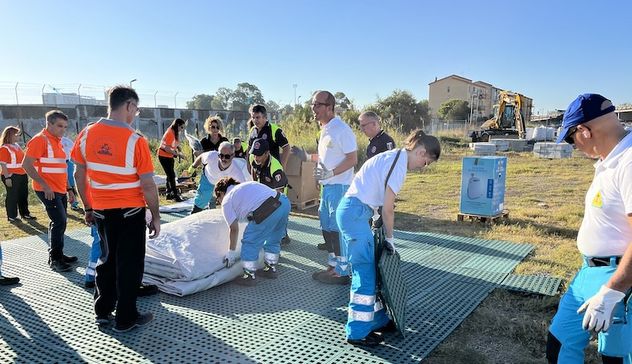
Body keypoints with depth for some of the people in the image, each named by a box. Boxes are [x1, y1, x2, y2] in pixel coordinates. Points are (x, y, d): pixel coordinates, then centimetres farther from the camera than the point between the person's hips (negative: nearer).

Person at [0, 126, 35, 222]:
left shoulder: (17, 146, 14)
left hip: (22, 175, 8)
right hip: (11, 176, -8)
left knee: (23, 195, 14)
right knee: (12, 196, 1)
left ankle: (25, 214, 25)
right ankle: (11, 216, 11)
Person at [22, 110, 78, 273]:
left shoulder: (57, 141, 16)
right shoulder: (40, 140, -10)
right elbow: (26, 164, -17)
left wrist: (68, 188, 19)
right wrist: (45, 185, -21)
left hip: (60, 190, 9)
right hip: (48, 190, -9)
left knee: (59, 222, 13)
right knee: (59, 221, -11)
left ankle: (58, 255, 23)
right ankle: (54, 259, -2)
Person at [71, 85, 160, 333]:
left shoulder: (87, 135, -4)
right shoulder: (135, 141, -19)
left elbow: (79, 176, 4)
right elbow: (147, 185, -17)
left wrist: (88, 208, 15)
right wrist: (155, 216, -6)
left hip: (101, 210, 5)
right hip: (130, 211, -5)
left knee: (106, 259, 21)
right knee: (129, 264, 8)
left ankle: (103, 312, 32)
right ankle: (126, 319, 19)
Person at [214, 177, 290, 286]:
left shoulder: (226, 201, 14)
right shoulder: (245, 185, 34)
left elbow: (234, 229, 13)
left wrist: (231, 252, 24)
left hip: (267, 211, -8)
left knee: (250, 242, 11)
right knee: (273, 240, 26)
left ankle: (250, 276, 20)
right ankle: (271, 269, 40)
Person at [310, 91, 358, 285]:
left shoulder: (341, 130, -14)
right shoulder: (325, 130, 15)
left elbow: (352, 159, -18)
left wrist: (330, 173, -23)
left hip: (339, 186, -10)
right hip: (327, 186, 10)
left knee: (337, 228, -4)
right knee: (327, 226, 16)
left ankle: (342, 272, 7)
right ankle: (333, 265, 28)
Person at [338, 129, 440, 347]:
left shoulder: (393, 157, 16)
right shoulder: (399, 164, -14)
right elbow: (388, 209, -12)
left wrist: (385, 235, 16)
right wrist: (389, 238, 1)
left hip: (353, 211, 10)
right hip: (355, 212, -10)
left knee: (369, 269, 16)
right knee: (364, 272, -3)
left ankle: (377, 319, 29)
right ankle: (358, 332, 8)